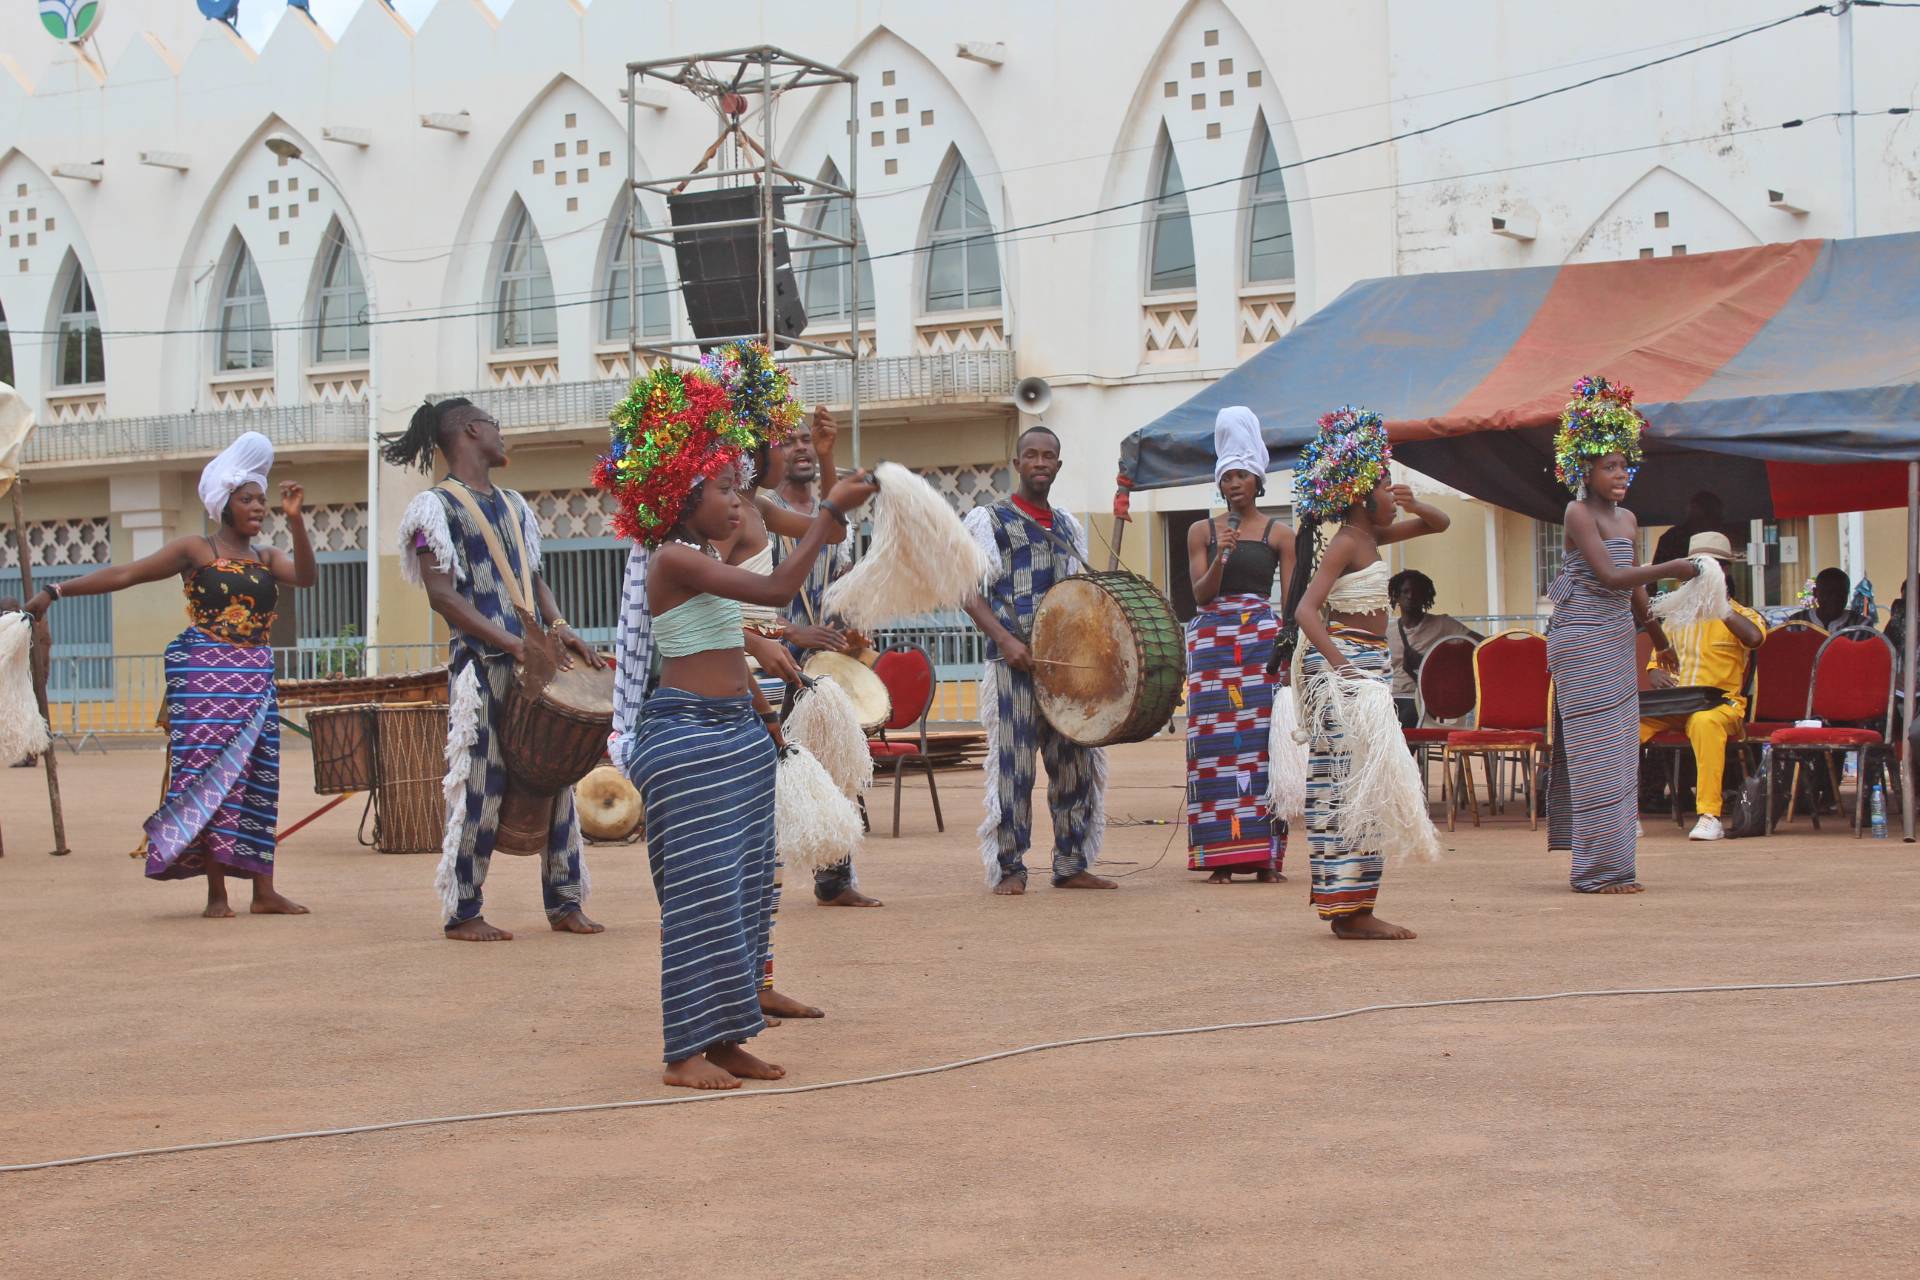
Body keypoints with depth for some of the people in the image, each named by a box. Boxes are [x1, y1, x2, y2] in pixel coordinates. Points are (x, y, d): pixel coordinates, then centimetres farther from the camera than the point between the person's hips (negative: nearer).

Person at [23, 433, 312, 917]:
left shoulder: (266, 558, 13)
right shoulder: (196, 550, 1)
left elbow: (304, 576, -5)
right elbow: (124, 575, -1)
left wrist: (295, 520, -16)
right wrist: (56, 591, -5)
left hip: (255, 680, 5)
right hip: (204, 675, -4)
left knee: (256, 779, 3)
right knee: (208, 775, -7)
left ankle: (263, 891, 4)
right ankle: (215, 892, -5)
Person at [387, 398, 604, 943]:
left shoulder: (512, 504, 20)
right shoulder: (437, 506, -3)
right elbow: (443, 595, -11)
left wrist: (558, 627, 3)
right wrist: (514, 644, -18)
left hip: (536, 660, 7)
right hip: (481, 666, -7)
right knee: (481, 786, -6)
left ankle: (565, 903, 13)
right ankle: (461, 914, 3)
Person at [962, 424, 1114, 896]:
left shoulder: (1070, 528, 19)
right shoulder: (988, 519, 2)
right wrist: (1004, 639, -17)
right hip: (1014, 659, -5)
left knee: (1076, 760, 6)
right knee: (1013, 763, -6)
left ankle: (1072, 865, 14)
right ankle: (1008, 869, -1)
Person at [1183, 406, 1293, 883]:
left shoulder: (1278, 534, 8)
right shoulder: (1202, 531, 10)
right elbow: (1200, 594, 3)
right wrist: (1220, 558, -13)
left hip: (1263, 637, -1)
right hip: (1213, 638, 1)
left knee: (1263, 740, -6)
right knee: (1216, 743, -4)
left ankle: (1266, 855, -2)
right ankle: (1221, 855, 0)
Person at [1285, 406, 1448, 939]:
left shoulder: (1369, 537, 14)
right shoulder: (1345, 544, -13)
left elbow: (1439, 524, 25)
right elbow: (1306, 609, -24)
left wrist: (1413, 505, 3)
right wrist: (1340, 666, -35)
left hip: (1366, 666, 10)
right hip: (1347, 662, -10)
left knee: (1345, 786, 11)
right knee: (1357, 780, -11)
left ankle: (1344, 903, 16)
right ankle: (1351, 910, -11)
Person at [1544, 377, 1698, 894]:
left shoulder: (1627, 519, 15)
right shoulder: (1579, 512, -9)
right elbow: (1610, 577, -19)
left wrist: (1658, 638, 32)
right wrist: (1671, 569, -21)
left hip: (1617, 640, 8)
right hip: (1582, 641, -8)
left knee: (1620, 751, 8)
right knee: (1596, 752, -8)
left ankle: (1610, 865, 12)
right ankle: (1597, 869, -7)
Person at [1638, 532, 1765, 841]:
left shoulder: (1740, 615, 5)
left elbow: (1754, 637, -19)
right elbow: (1656, 660, 22)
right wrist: (1657, 674, -2)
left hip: (1720, 703, -5)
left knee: (1704, 722, -41)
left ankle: (1709, 816, -41)